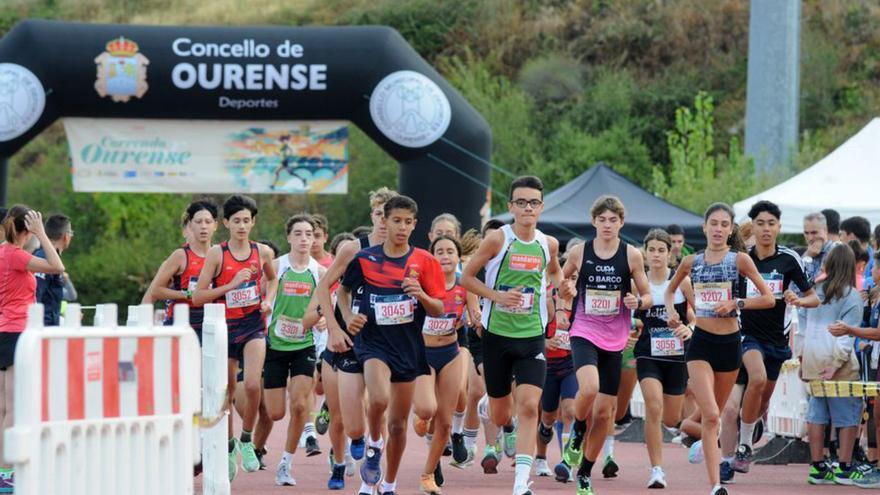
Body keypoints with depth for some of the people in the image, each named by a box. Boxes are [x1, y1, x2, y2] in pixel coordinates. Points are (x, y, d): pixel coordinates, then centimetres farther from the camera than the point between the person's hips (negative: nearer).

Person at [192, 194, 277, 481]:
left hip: (253, 325, 0)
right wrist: (231, 285, -18)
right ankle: (229, 447, 30)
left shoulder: (263, 253, 1)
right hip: (225, 326, 0)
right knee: (226, 394, 7)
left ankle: (247, 440, 3)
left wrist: (268, 300, 4)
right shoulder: (217, 254, -7)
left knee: (252, 384, -20)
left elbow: (272, 278, 23)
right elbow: (198, 297, -9)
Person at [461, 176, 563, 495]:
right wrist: (497, 296, -17)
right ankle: (507, 432, 50)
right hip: (497, 334, -1)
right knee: (500, 414, 10)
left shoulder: (548, 244, 2)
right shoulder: (498, 240, -9)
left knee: (529, 406, -15)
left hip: (532, 336, 1)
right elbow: (466, 277, -3)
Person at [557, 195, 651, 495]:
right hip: (584, 333, -1)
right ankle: (577, 433, 2)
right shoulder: (579, 252, 0)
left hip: (615, 340, 1)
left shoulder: (631, 255, -1)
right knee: (589, 388, -29)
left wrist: (638, 302, -16)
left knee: (604, 411, 5)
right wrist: (566, 292, -6)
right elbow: (561, 282, 17)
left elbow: (647, 296, 7)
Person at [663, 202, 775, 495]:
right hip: (701, 342, 0)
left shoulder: (740, 260, -1)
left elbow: (768, 298, -1)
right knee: (711, 416, -14)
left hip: (730, 342, 0)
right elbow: (670, 290, 24)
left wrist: (736, 303, -14)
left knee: (713, 415, 13)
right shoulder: (691, 262, 5)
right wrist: (671, 311, 4)